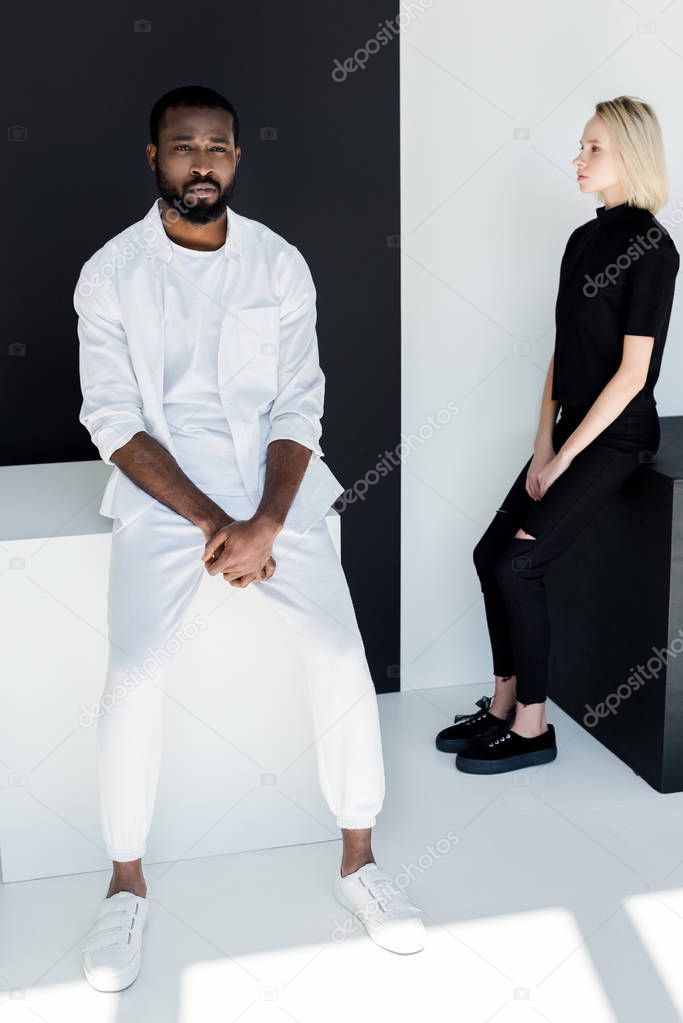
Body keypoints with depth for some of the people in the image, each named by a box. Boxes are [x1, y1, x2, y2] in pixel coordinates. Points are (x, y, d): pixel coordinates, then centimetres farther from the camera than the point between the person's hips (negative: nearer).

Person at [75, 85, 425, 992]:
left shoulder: (281, 264, 4)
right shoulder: (111, 274, 0)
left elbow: (298, 409, 0)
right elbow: (115, 423, -6)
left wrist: (264, 525, -16)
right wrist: (212, 523, -17)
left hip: (276, 487, 2)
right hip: (162, 496, -1)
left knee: (342, 657, -17)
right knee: (135, 678, -21)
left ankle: (359, 863, 6)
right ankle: (126, 885, 2)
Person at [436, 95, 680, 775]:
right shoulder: (584, 239, 12)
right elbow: (562, 353, 12)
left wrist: (562, 459, -15)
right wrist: (543, 445, 2)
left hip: (616, 437, -8)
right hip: (570, 429, 8)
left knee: (518, 564, -13)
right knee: (490, 553, 4)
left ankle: (531, 728, 0)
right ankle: (503, 704, 17)